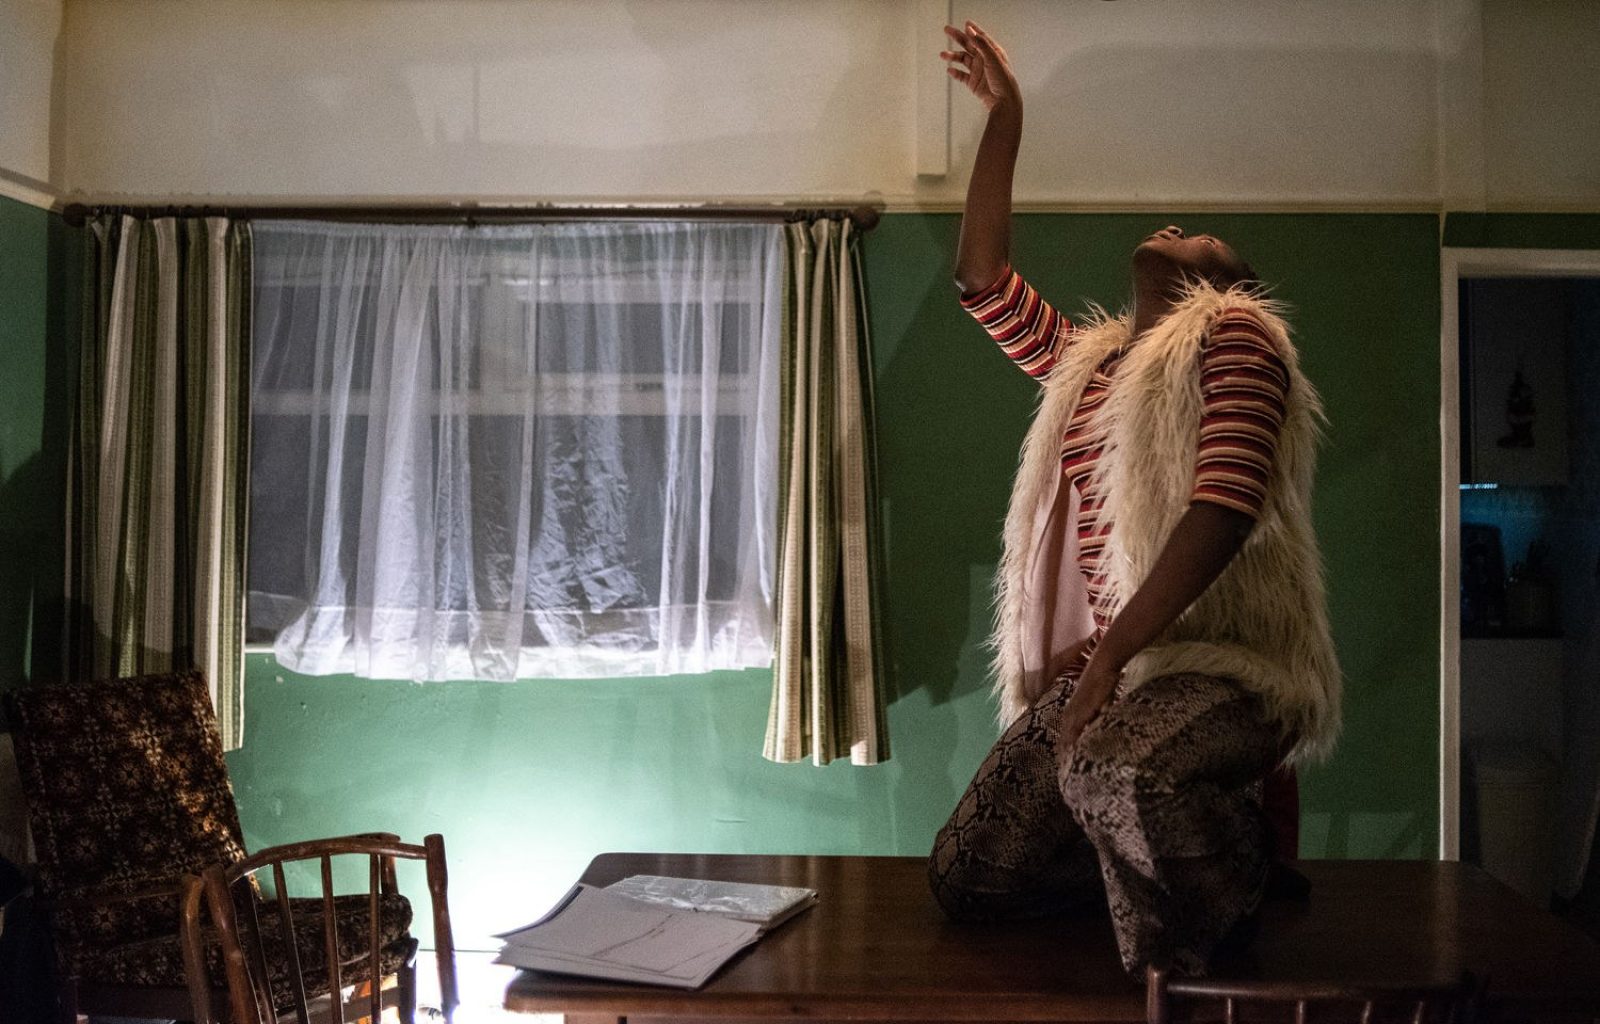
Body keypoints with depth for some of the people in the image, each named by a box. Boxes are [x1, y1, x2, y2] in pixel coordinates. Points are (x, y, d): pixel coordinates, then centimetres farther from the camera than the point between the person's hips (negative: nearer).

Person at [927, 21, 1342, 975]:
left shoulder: (1232, 333, -1)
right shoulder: (1087, 359, 23)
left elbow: (1222, 508, -15)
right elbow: (982, 277, 23)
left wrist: (1109, 656, -21)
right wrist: (1004, 117, 24)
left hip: (1225, 657, -8)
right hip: (1104, 666, 8)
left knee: (1117, 770, -41)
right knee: (968, 877, 4)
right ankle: (1169, 845, 19)